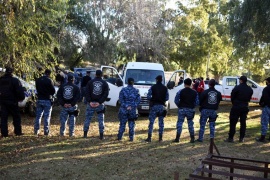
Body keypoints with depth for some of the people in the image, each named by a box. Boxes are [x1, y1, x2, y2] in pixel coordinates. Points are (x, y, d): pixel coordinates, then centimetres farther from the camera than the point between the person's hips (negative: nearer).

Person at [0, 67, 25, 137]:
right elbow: (20, 91, -13)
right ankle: (18, 132, 7)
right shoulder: (15, 80, -10)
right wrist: (21, 98, 1)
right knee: (16, 117, 6)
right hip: (12, 101, -4)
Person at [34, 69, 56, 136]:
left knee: (38, 116, 12)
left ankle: (36, 131, 15)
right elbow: (53, 91, -7)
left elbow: (37, 89, 12)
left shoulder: (38, 80, 4)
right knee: (47, 116, 1)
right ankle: (46, 131, 3)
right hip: (47, 100, -5)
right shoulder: (49, 80, -13)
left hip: (39, 100, 5)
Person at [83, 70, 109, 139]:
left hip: (91, 103, 0)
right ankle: (101, 135, 6)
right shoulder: (104, 83, 4)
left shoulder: (90, 82, 3)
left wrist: (90, 101, -8)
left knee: (88, 118, 9)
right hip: (100, 104, 0)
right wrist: (99, 102, -11)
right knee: (101, 119, 6)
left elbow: (87, 93, -5)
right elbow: (106, 94, -6)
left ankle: (85, 134, 12)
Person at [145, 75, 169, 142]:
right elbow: (167, 98, 3)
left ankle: (149, 138, -1)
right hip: (162, 106, 2)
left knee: (151, 122, 1)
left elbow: (148, 96, -7)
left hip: (154, 105, -2)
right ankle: (160, 138, 8)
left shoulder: (153, 87, -3)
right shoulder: (165, 88, 3)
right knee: (161, 122, 7)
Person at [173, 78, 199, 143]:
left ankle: (177, 138, 2)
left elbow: (176, 100, -7)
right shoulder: (194, 92, 2)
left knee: (179, 123, 4)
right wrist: (192, 106, 14)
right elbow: (197, 102, 1)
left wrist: (179, 106, 8)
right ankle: (192, 138, 12)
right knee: (190, 124, 11)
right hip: (190, 110, 2)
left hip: (182, 109, -2)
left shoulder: (180, 91, -6)